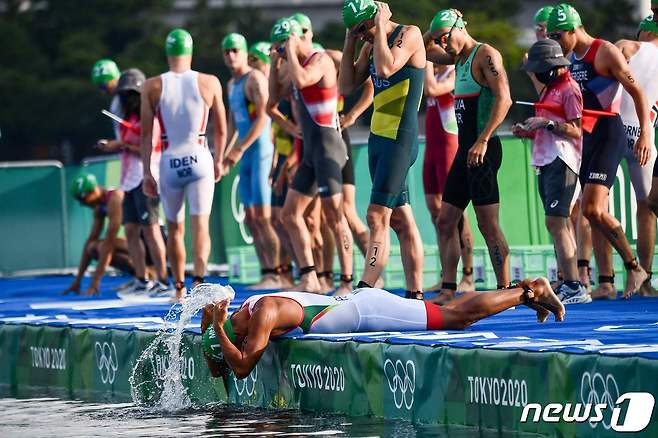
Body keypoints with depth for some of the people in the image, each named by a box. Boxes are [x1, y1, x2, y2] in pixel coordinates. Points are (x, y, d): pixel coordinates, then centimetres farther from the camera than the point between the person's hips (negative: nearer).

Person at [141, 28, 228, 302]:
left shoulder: (152, 87, -1)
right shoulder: (209, 83, -1)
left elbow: (146, 133, 0)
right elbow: (221, 130, 7)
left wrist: (146, 171, 7)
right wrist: (218, 161, 22)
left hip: (169, 162, 1)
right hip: (200, 160, -1)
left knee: (175, 229, 15)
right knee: (201, 225, -4)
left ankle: (179, 288, 23)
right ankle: (199, 278, -26)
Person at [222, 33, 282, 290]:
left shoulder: (255, 79, -9)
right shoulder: (232, 84, 19)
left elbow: (262, 118, -18)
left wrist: (239, 149, -19)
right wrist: (225, 153, 17)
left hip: (261, 151, -9)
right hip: (245, 156, 9)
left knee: (263, 218, -12)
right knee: (251, 219, 7)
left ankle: (274, 275, -11)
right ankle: (266, 273, 9)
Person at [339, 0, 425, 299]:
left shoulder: (409, 34, -9)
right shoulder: (371, 46, 15)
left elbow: (386, 68, -25)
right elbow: (347, 87, 11)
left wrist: (380, 28, -14)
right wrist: (350, 43, 5)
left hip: (400, 140, -9)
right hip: (379, 138, 9)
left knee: (377, 217, -15)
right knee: (400, 220, 9)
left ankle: (364, 292, -21)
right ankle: (415, 295, 11)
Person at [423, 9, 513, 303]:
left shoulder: (486, 55, -9)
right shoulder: (460, 58, 19)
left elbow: (503, 99, -20)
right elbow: (425, 50, 34)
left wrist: (483, 140, -26)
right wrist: (434, 32, 13)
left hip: (483, 150, -10)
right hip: (464, 151, 10)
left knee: (488, 224, -9)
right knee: (445, 222, 7)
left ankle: (505, 291, -7)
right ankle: (448, 290, 9)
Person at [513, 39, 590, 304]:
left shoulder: (569, 89, -8)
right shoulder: (550, 89, 21)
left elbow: (576, 131, -13)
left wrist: (547, 123, -22)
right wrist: (529, 132, 11)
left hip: (561, 161, -10)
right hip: (546, 162, 10)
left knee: (556, 223, -16)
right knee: (560, 225, 8)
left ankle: (573, 287, -19)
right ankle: (568, 285, 9)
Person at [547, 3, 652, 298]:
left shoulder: (606, 52, -9)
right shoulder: (569, 58, 16)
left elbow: (636, 92, -12)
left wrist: (645, 133, -19)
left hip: (608, 135, -9)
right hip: (584, 138, 9)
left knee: (593, 210, -19)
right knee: (595, 213, 6)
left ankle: (634, 267, -9)